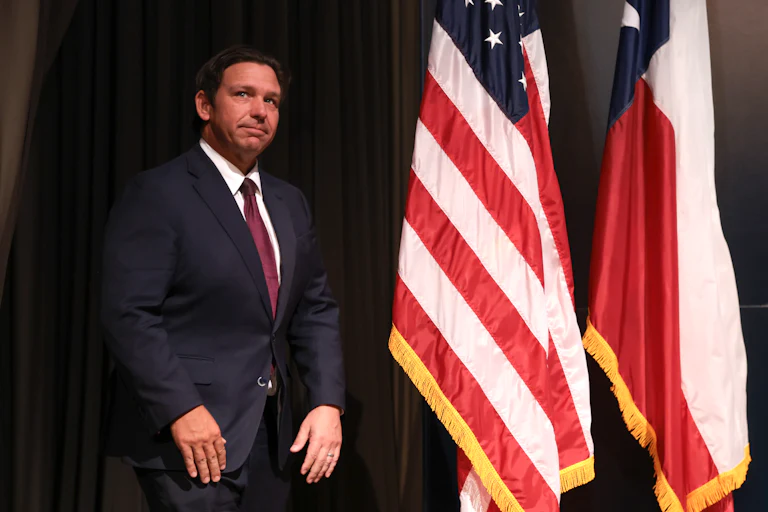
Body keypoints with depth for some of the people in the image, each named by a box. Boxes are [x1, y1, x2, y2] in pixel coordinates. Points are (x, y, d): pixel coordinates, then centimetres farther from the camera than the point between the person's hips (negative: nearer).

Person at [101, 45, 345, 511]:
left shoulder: (291, 203, 12)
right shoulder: (157, 193, -8)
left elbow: (316, 310, 11)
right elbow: (129, 313, -15)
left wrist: (328, 402, 0)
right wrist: (182, 409, -21)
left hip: (272, 437, 7)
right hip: (192, 437, -6)